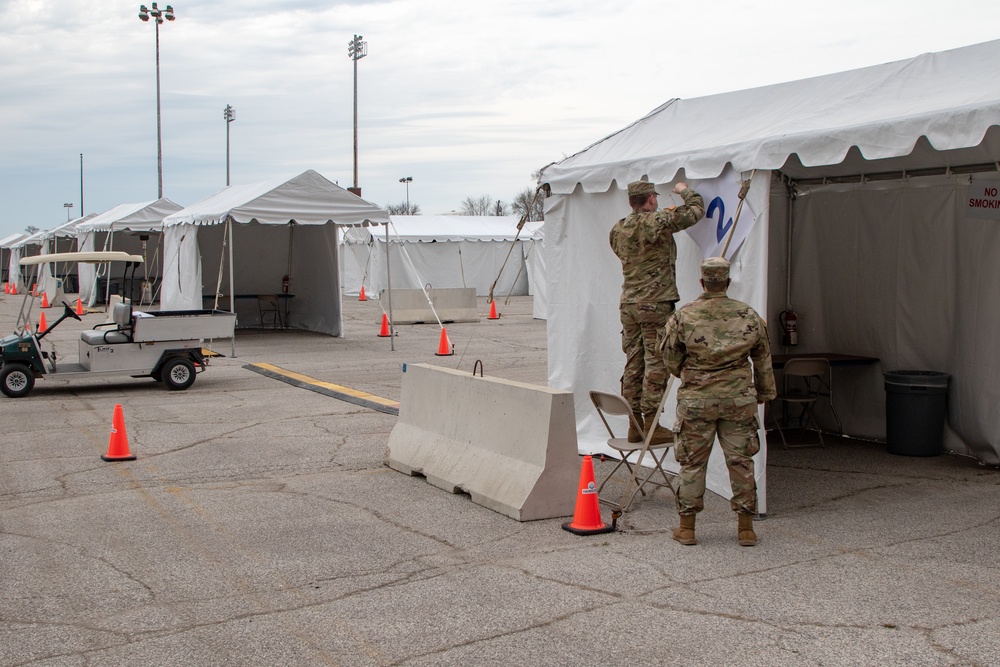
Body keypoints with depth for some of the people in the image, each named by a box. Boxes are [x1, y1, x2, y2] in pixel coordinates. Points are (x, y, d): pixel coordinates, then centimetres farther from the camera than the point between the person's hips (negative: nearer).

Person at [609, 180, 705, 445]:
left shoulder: (618, 230, 10)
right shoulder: (659, 222, -9)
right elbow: (697, 209, 0)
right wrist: (684, 190, 21)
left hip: (628, 304, 7)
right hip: (656, 304, -6)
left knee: (633, 365, 8)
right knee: (656, 365, -3)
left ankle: (635, 425, 12)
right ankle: (651, 425, -3)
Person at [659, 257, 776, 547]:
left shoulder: (683, 317, -7)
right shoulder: (749, 316, -1)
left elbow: (670, 358, 3)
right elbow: (763, 361, 8)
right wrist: (764, 393, 22)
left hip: (696, 400, -1)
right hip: (739, 400, 1)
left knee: (692, 462, 7)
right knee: (741, 461, 9)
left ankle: (687, 527, 14)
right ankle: (746, 528, 15)